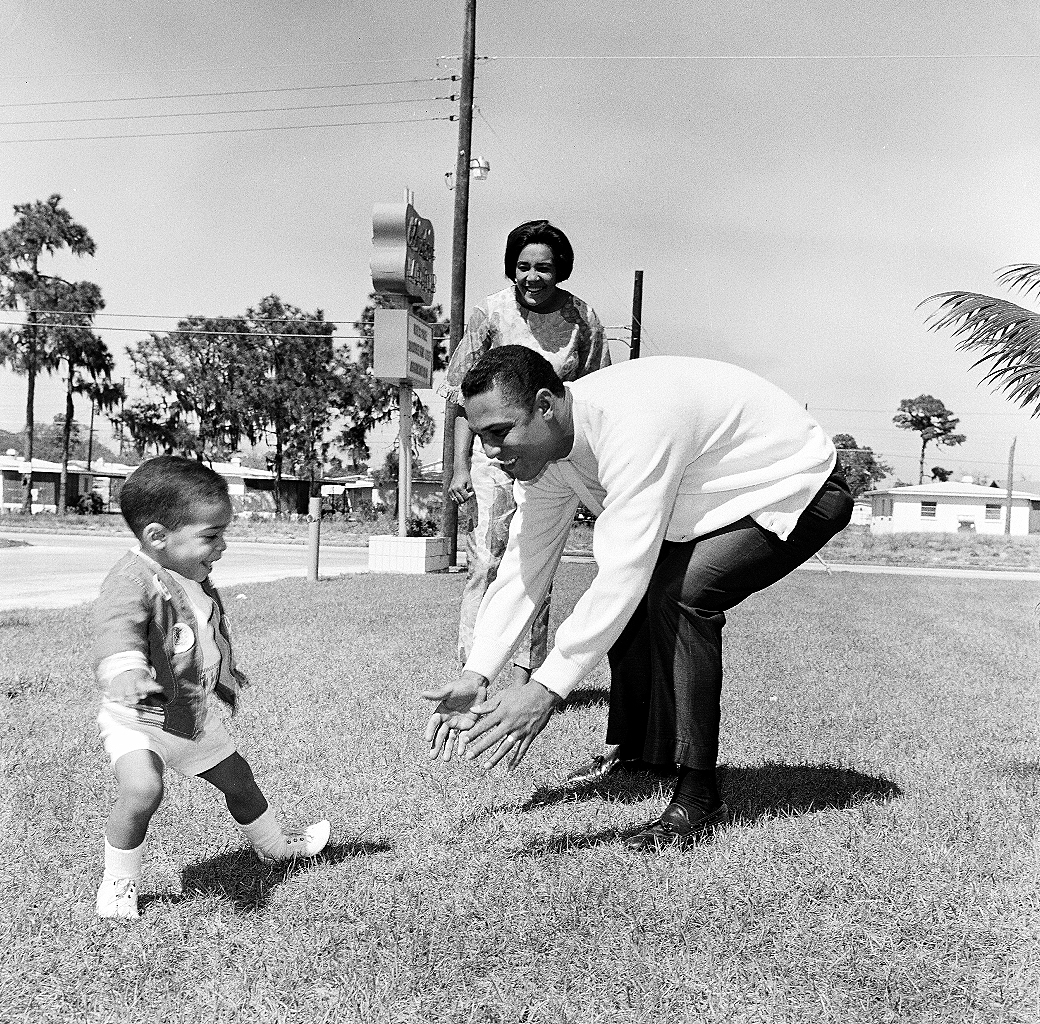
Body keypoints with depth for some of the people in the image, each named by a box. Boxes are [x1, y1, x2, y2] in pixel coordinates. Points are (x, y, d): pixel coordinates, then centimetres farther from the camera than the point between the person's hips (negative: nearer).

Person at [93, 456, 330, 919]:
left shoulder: (195, 580, 0)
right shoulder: (132, 580, -28)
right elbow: (118, 628, -49)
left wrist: (225, 673, 34)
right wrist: (126, 672, -69)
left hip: (196, 716, 8)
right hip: (137, 717, -7)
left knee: (239, 780, 20)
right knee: (142, 787, -31)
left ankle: (273, 845, 47)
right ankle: (118, 882, -6)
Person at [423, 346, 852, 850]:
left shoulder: (630, 422, -37)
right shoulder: (541, 450, -8)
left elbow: (624, 570, -40)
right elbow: (523, 567, -6)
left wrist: (547, 687, -41)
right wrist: (475, 676, -15)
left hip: (799, 490, -9)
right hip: (722, 503, 9)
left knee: (677, 593, -27)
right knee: (627, 603, -2)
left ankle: (697, 797, -16)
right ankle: (641, 756, 17)